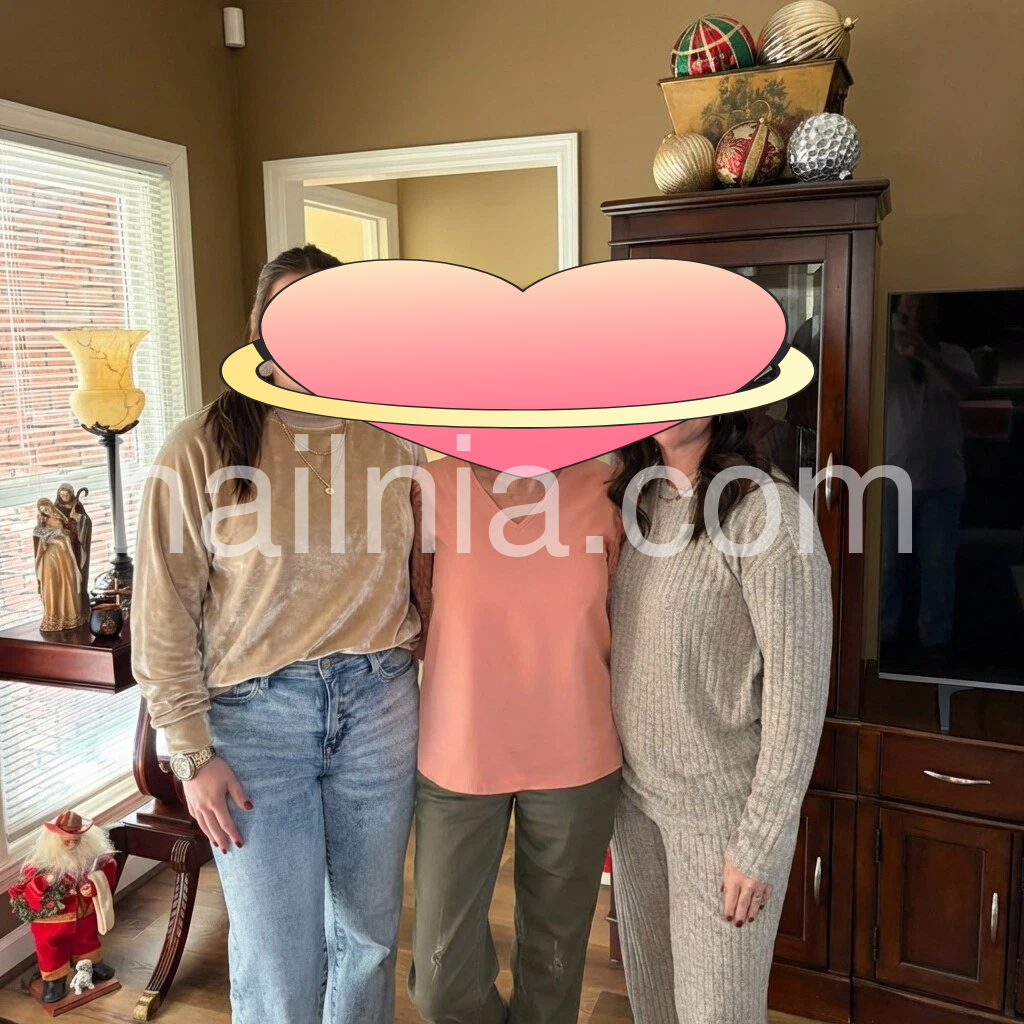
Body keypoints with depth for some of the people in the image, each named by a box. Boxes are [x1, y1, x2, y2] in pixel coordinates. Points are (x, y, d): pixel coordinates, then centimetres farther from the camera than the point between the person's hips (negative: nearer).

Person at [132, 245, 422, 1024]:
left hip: (379, 704, 3)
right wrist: (193, 753, -6)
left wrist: (430, 684, 6)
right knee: (278, 961, 8)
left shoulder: (392, 443, 1)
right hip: (257, 712, -3)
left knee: (371, 927, 19)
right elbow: (164, 615, -7)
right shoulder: (203, 448, -9)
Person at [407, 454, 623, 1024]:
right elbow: (421, 609, 5)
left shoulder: (604, 491, -7)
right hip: (457, 758, 0)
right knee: (442, 978, 8)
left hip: (577, 761, 1)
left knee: (555, 959, 15)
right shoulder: (436, 489, -10)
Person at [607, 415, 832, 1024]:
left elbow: (799, 689, -18)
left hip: (724, 807, -6)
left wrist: (757, 845, -15)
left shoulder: (765, 510, -19)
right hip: (635, 793, 6)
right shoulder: (637, 504, 1)